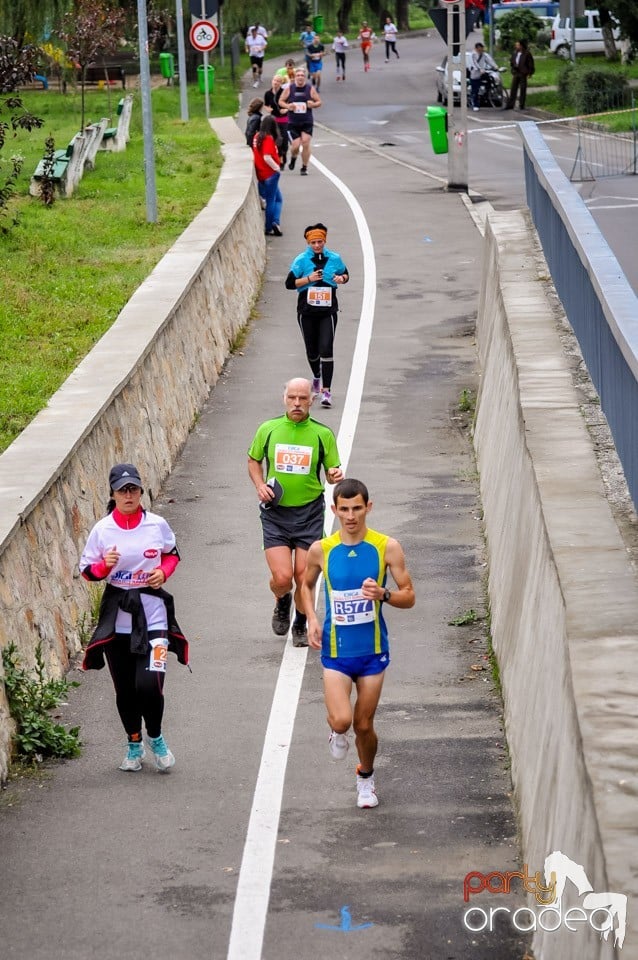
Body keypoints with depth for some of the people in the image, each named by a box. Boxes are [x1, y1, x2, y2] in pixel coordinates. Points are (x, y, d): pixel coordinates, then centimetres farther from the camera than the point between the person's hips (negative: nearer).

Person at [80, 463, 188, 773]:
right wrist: (104, 566, -17)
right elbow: (86, 570, 3)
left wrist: (163, 572, -6)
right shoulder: (102, 530, -3)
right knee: (124, 689, 8)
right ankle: (134, 744, 30)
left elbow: (172, 555, 14)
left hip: (152, 613, -1)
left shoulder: (157, 525, -2)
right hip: (117, 616, 1)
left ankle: (155, 738, 15)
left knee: (149, 684, -13)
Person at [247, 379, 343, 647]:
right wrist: (260, 485, -2)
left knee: (304, 578, 0)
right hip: (275, 512, 0)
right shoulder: (268, 429, 1)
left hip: (309, 513, 0)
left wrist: (335, 476, -17)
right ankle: (282, 604, 26)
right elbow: (254, 460, 16)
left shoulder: (323, 434, -1)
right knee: (282, 577, -11)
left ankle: (301, 625, 28)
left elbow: (332, 472, 7)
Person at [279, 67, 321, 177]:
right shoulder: (289, 88, -1)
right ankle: (293, 158, 29)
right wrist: (287, 106, -14)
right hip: (293, 122, -1)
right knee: (295, 145, -7)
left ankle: (304, 168, 6)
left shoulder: (310, 88, 1)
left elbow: (319, 102, 8)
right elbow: (281, 101, 7)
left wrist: (313, 105, -15)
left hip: (307, 122, 1)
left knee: (306, 143, -8)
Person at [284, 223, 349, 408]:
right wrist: (309, 278, -16)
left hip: (328, 311, -1)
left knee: (326, 349, -14)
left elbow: (345, 274, 18)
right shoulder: (301, 260, -3)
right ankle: (317, 377, 44)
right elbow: (289, 284, -4)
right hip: (307, 311, 1)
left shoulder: (334, 259, 2)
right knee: (312, 351, 14)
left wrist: (341, 278, -5)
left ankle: (326, 390, -14)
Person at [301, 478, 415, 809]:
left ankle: (366, 778, 38)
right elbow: (307, 585, 14)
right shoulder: (321, 550, -6)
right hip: (336, 650, 0)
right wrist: (311, 619, -2)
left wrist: (383, 594, -24)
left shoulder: (387, 548, -8)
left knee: (364, 725, 9)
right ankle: (338, 732, 20)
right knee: (341, 720, -18)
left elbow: (409, 597, -3)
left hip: (372, 651, 0)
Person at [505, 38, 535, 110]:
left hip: (523, 74, -5)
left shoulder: (527, 54, -8)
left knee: (523, 90, 3)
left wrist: (530, 73, -8)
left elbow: (531, 64, -6)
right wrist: (512, 71, 8)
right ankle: (510, 105, 6)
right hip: (515, 74, 5)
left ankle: (521, 105, 11)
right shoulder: (514, 53, 7)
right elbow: (511, 62, 17)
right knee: (513, 89, 4)